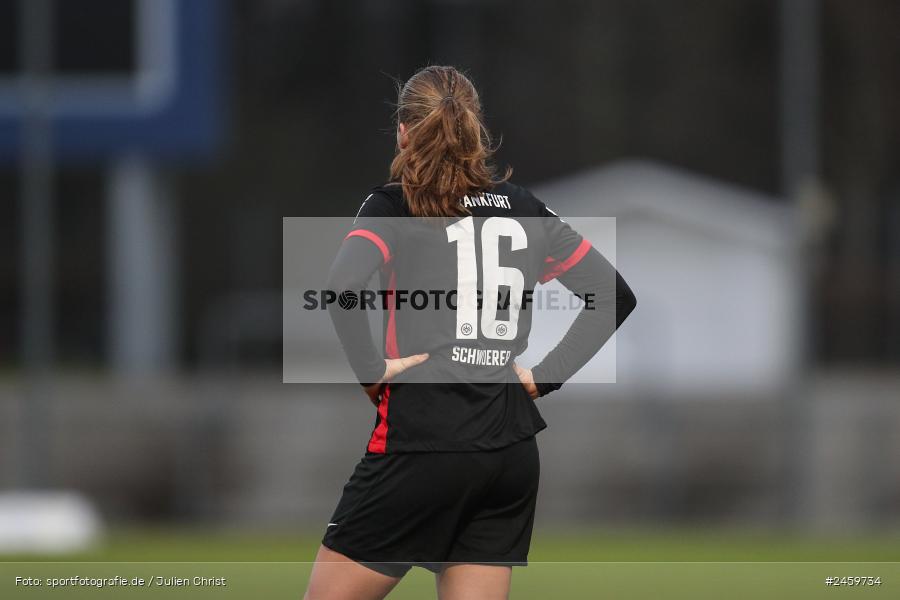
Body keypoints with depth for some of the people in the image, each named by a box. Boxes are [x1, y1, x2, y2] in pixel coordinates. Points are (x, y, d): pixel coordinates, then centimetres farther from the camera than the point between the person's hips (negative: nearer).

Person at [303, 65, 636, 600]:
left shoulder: (394, 206, -3)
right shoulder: (524, 209, 11)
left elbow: (343, 287, -22)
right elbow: (614, 295, 13)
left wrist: (371, 369, -10)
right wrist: (546, 375, 9)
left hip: (420, 447, -5)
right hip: (511, 455, 5)